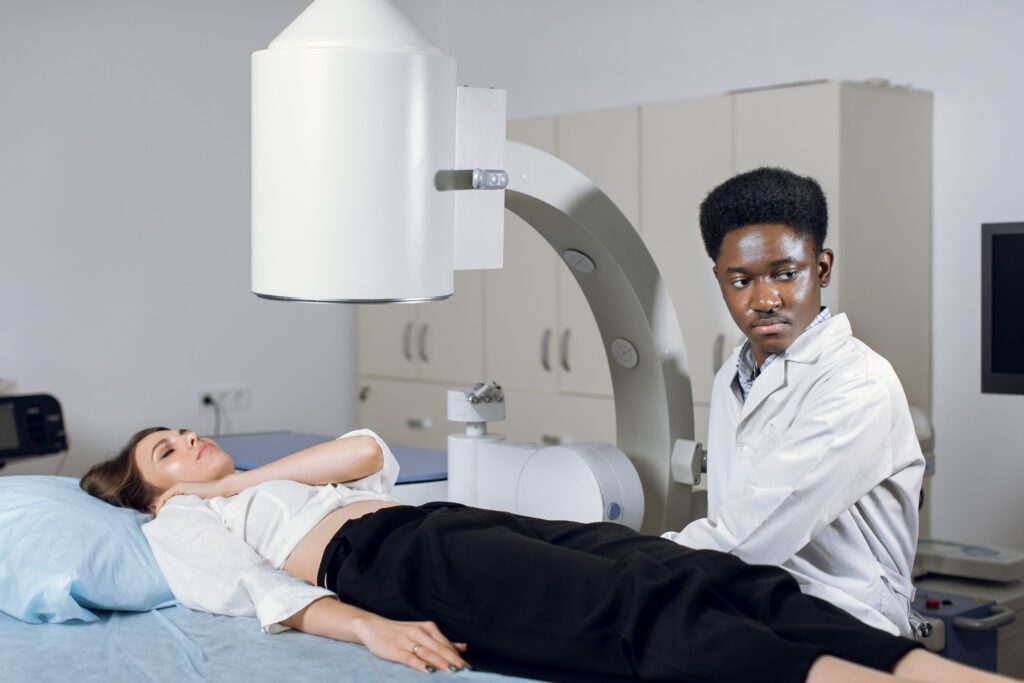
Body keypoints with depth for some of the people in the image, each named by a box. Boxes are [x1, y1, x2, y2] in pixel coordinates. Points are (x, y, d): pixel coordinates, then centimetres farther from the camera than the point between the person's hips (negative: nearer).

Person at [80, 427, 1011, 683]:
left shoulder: (264, 481, 41)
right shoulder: (179, 521, 22)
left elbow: (367, 451, 20)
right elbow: (254, 590, -1)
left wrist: (243, 479, 18)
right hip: (380, 561, -6)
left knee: (688, 570, -22)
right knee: (635, 606, -33)